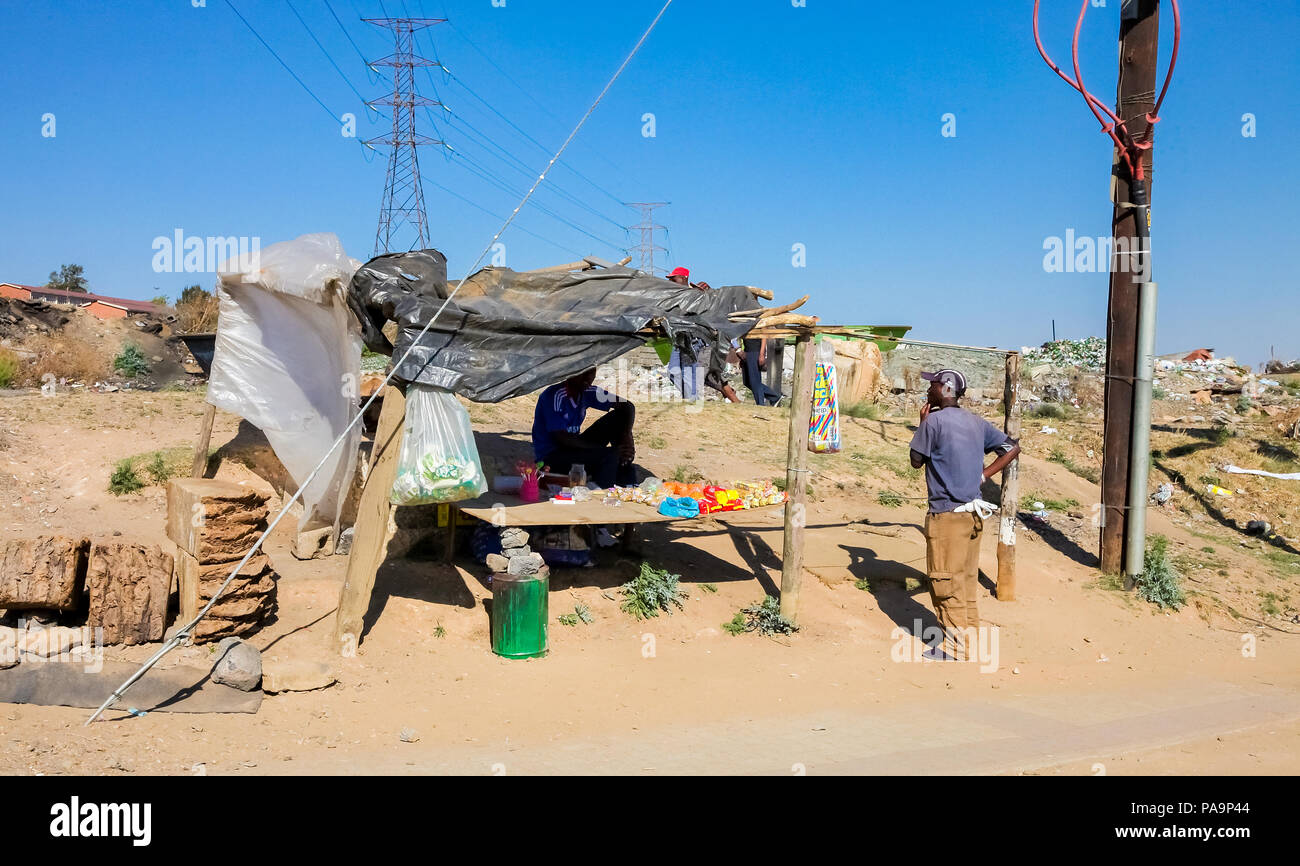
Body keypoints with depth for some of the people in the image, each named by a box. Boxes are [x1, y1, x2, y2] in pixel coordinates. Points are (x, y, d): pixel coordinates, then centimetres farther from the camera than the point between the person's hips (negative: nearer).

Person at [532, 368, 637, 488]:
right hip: (551, 457, -8)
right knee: (608, 456, -29)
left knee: (620, 416, -3)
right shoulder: (555, 395, -21)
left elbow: (628, 406, 3)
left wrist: (627, 436, -16)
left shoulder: (587, 392, -1)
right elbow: (562, 438, -25)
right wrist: (604, 449, -25)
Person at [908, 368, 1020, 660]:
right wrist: (982, 475, 8)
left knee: (946, 582, 0)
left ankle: (956, 647, 4)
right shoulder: (976, 422, 10)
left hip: (947, 514, -7)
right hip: (974, 513, 8)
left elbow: (916, 461, -3)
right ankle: (970, 640, 21)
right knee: (967, 579, 14)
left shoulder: (934, 421, -12)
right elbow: (1012, 448, 12)